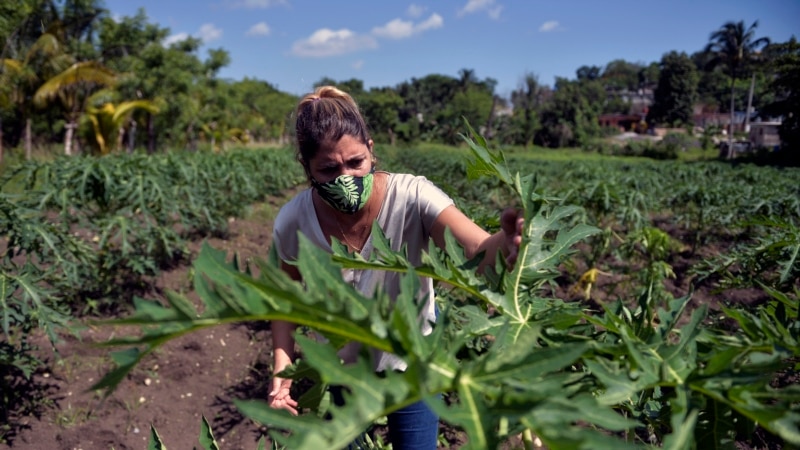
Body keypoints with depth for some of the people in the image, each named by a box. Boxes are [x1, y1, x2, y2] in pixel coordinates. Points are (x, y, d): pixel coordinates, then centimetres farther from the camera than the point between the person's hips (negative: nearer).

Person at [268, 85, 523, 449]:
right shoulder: (292, 223, -23)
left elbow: (477, 249, -43)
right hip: (338, 368, 2)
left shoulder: (411, 197, -30)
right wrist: (282, 369, -18)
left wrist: (507, 244, -66)